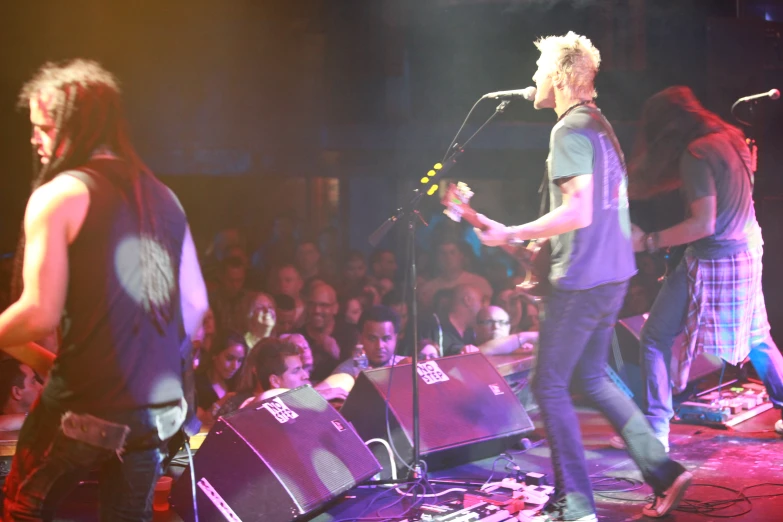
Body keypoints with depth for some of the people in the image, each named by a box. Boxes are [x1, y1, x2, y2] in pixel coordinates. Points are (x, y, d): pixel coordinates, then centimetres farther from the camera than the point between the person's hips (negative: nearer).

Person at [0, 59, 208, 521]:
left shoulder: (58, 195, -9)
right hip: (161, 410, 6)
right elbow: (197, 306, 12)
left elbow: (40, 314, -15)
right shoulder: (163, 198, 10)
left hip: (84, 410, -6)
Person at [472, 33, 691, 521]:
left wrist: (511, 234, -16)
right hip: (614, 271, 10)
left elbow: (577, 212, -24)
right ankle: (664, 471, 15)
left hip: (583, 278, -10)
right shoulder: (601, 125, 15)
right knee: (591, 376, 18)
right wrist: (545, 241, 23)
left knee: (549, 385, -1)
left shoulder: (570, 130, -15)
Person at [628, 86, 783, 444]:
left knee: (655, 338, -1)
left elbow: (704, 223, -23)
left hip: (712, 260, -8)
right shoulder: (730, 138, 8)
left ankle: (655, 431, -4)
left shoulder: (695, 154, -18)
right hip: (747, 252, 8)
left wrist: (649, 241, -19)